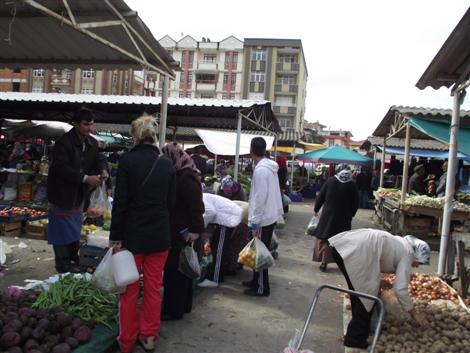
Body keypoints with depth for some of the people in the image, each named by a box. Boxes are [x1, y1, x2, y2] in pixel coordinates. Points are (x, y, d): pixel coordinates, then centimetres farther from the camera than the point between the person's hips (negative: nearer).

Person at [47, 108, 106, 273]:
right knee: (62, 229, 2)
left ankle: (74, 259, 32)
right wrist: (85, 178, -31)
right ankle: (63, 264, 13)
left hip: (80, 193, 8)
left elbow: (97, 160, 13)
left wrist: (102, 171, -11)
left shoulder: (92, 143, 2)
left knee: (75, 227, 18)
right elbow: (61, 168, -27)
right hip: (63, 193, -8)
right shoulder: (64, 142, -21)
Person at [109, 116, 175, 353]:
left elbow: (120, 202, -11)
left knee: (129, 289, 11)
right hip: (160, 235, 3)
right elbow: (170, 201, 4)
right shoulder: (167, 164, 0)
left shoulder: (127, 161, -11)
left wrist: (115, 237, -6)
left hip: (133, 234, -3)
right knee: (153, 287, 14)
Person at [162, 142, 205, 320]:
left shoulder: (187, 177, -18)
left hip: (181, 232, -10)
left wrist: (195, 229, -23)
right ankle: (184, 305, 31)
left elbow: (196, 205, -22)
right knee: (181, 269, 18)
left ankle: (174, 310, 10)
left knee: (174, 270, -1)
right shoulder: (182, 174, 12)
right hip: (178, 230, 10)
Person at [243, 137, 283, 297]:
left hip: (263, 219, -9)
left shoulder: (260, 170, -21)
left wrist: (255, 222, -19)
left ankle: (262, 288, 11)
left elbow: (260, 198, -24)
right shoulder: (269, 167, 8)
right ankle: (256, 281, 32)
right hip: (269, 215, 9)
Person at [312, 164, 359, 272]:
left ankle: (324, 262, 9)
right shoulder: (352, 185, -4)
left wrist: (316, 209, 12)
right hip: (344, 217, 0)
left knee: (324, 238, 8)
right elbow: (356, 203, 0)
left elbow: (320, 197, -1)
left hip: (328, 215, 0)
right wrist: (351, 214, 15)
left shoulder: (330, 181, -5)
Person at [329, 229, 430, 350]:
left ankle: (356, 332, 39)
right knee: (367, 296, 4)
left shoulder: (397, 245, 32)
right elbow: (400, 289, 1)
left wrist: (377, 281, 28)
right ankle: (355, 339, 14)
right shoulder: (407, 254, 8)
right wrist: (415, 314, 12)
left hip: (342, 244, 10)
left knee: (358, 291, 24)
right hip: (354, 252, -10)